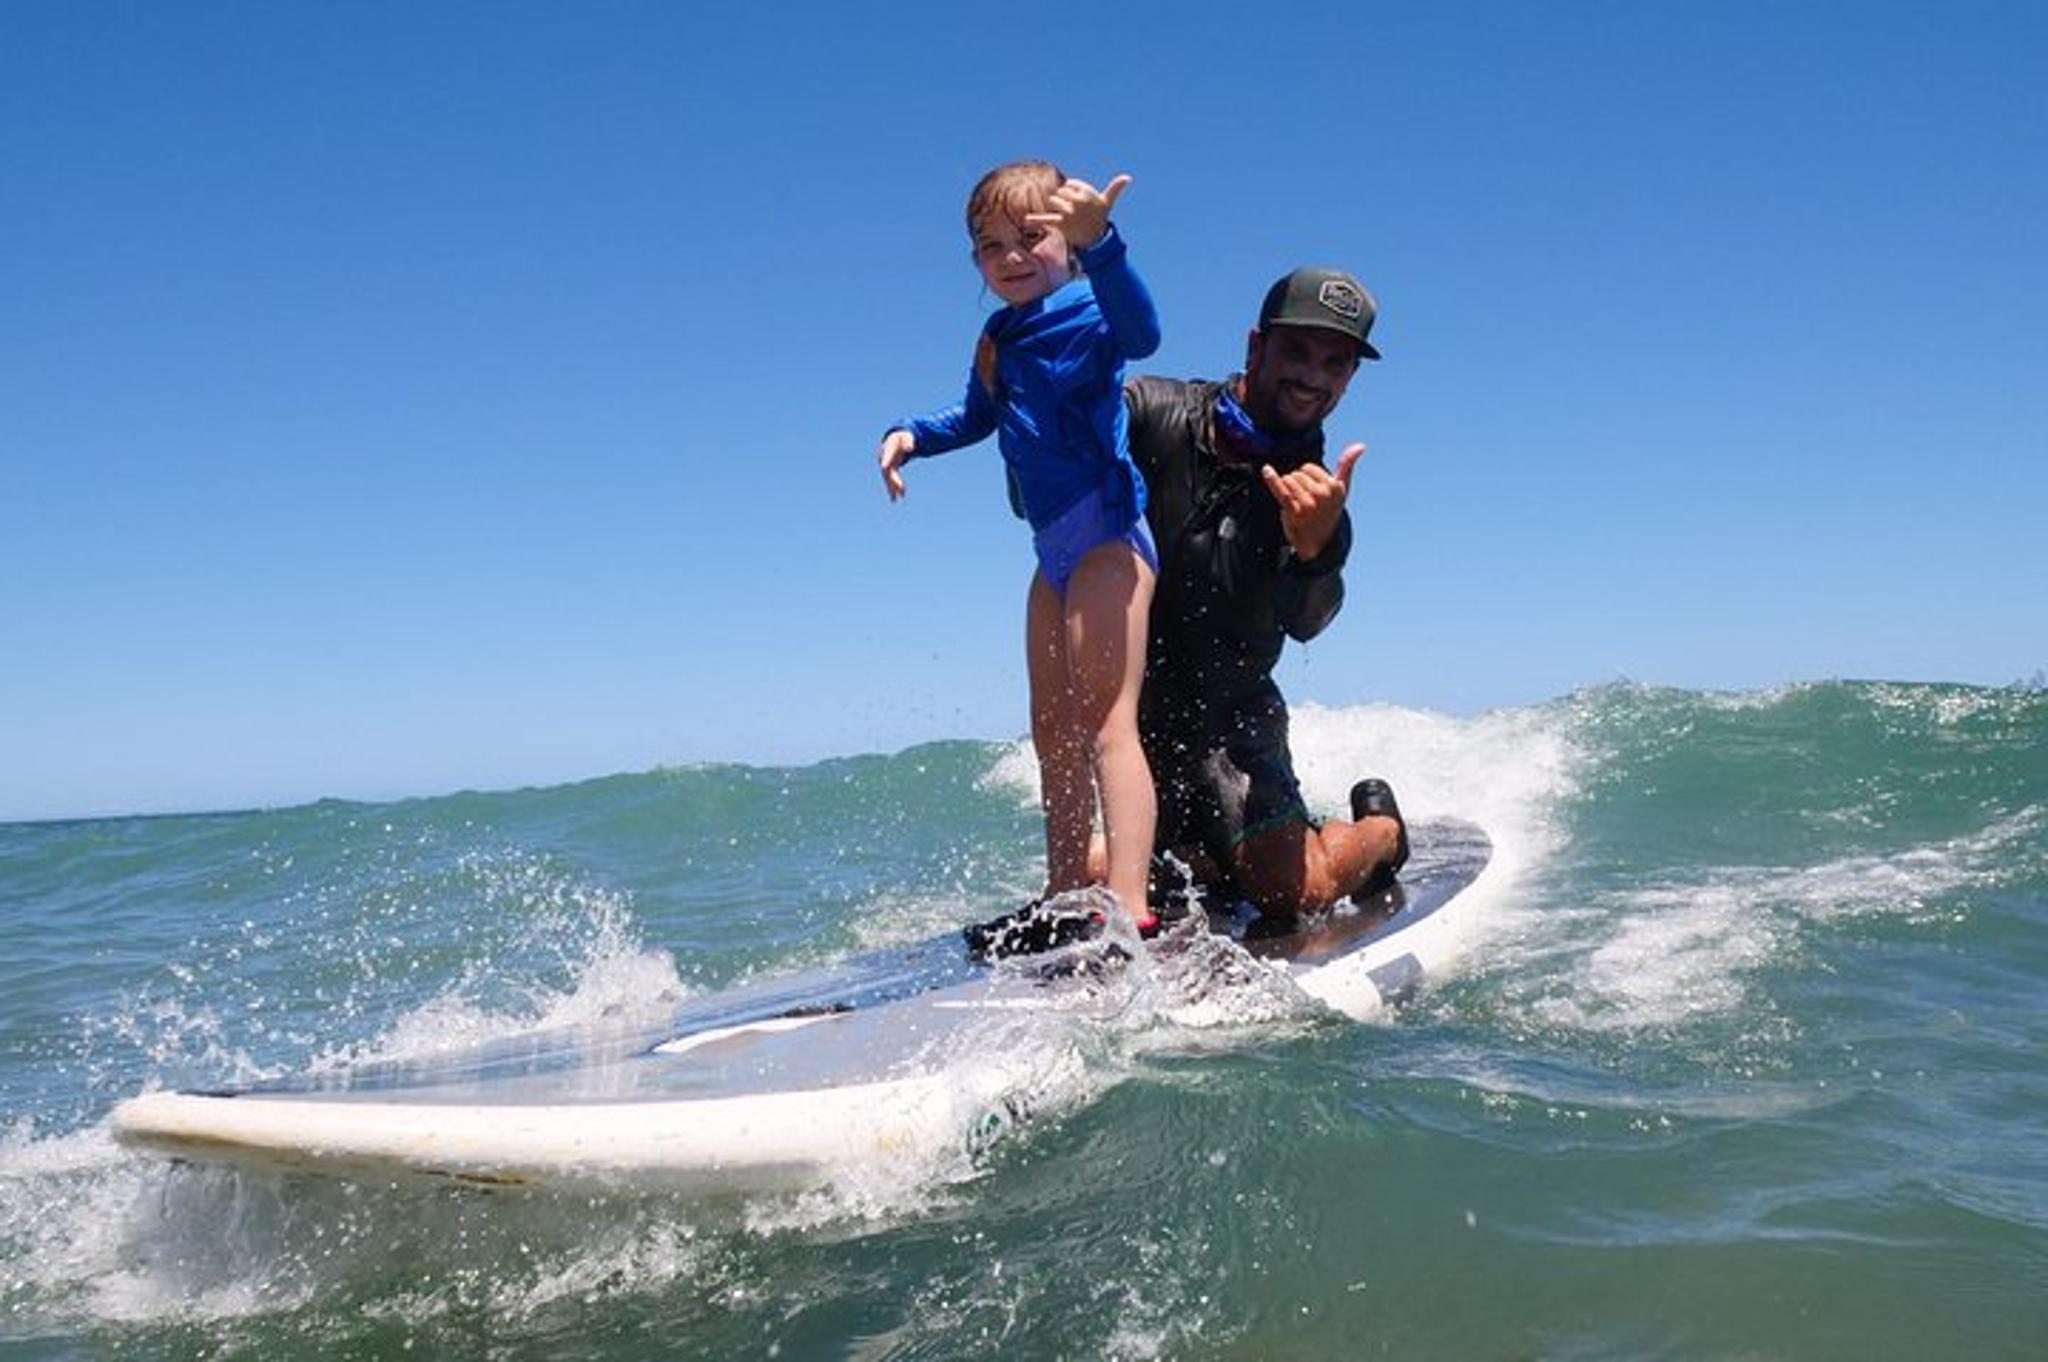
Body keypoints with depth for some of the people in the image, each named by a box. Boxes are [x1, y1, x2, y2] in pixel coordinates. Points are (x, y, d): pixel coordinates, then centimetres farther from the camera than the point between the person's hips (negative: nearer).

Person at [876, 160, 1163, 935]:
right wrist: (911, 436, 12)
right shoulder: (997, 343, 12)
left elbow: (1139, 332, -36)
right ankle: (1066, 895, 27)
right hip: (1056, 551, 9)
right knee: (1052, 735, 15)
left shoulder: (1086, 311, -11)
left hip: (1106, 534, -9)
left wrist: (1098, 243, -51)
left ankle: (1129, 911, -17)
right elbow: (977, 417, 30)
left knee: (1105, 725, -16)